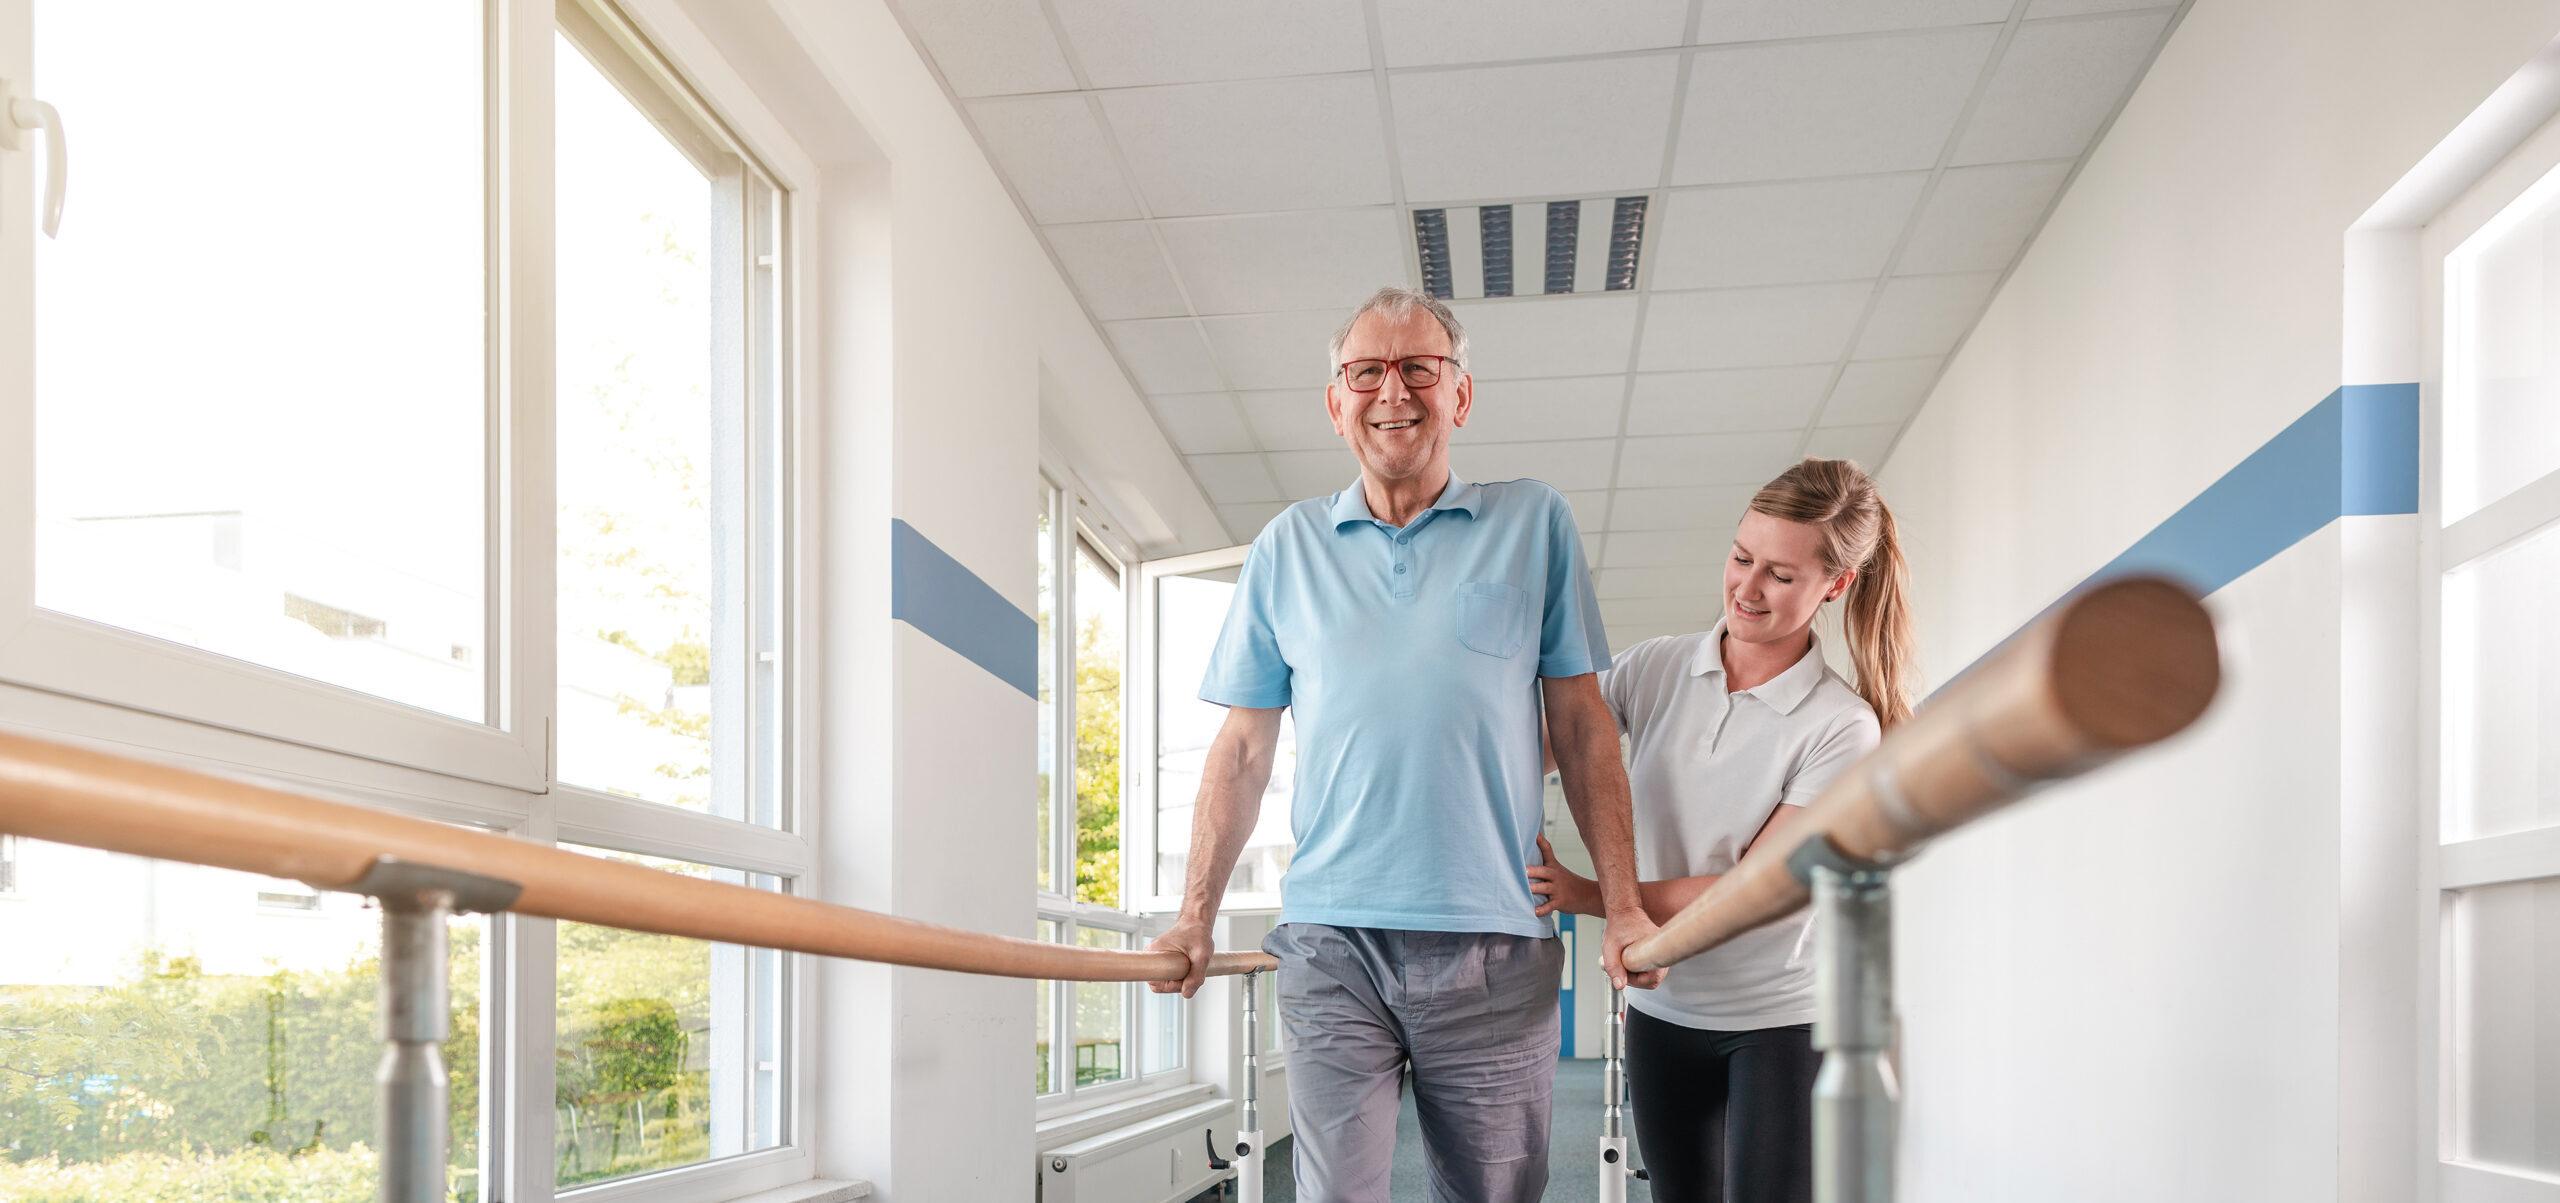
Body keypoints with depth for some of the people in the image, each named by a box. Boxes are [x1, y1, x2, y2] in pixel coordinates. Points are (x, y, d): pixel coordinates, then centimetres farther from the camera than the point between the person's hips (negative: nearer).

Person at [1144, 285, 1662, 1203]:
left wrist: (1623, 906, -1)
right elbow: (1243, 750, 11)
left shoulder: (1535, 524, 6)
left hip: (1494, 943, 0)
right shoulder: (1289, 545, 10)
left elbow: (1582, 726, 6)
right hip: (1331, 943, 1)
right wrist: (1195, 918, 6)